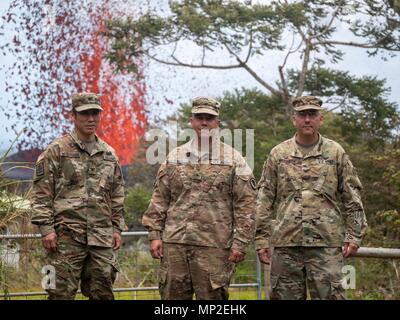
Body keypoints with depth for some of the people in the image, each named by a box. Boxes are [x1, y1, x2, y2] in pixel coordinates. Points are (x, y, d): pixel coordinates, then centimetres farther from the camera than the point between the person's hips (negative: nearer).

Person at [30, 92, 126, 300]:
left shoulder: (109, 154, 15)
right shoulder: (57, 151, 0)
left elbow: (117, 196, 20)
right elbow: (41, 193, -3)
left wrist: (117, 229, 13)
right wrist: (46, 228, -11)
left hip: (102, 236, 5)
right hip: (66, 236, -5)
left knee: (103, 293, 7)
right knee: (62, 292, -4)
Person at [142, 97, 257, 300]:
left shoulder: (233, 159, 3)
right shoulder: (174, 157, 12)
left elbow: (245, 205, -1)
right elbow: (159, 199, 12)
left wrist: (240, 243, -7)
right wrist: (154, 234, 4)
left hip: (214, 246, -3)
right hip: (174, 243, 3)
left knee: (212, 296, 1)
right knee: (172, 295, 5)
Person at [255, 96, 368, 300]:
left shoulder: (336, 153, 7)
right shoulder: (278, 154, 9)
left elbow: (352, 198, 7)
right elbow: (265, 199, 8)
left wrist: (354, 235, -1)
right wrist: (261, 239, 2)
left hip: (326, 243, -1)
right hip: (285, 241, 2)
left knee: (329, 295, -6)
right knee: (285, 295, 5)